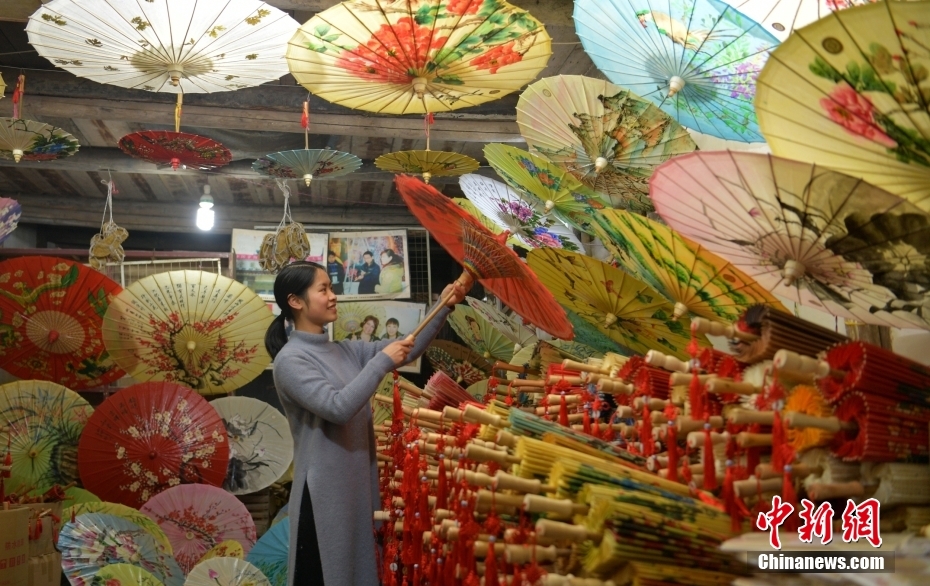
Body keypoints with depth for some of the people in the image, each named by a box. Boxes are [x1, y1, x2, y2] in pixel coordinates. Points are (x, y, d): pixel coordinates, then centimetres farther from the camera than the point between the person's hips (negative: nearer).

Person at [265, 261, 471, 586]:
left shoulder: (344, 351, 9)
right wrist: (383, 360, -19)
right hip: (326, 491, -7)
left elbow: (408, 351, 7)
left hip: (361, 482, 7)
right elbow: (339, 407, -24)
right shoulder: (290, 360, -13)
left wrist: (445, 307, -2)